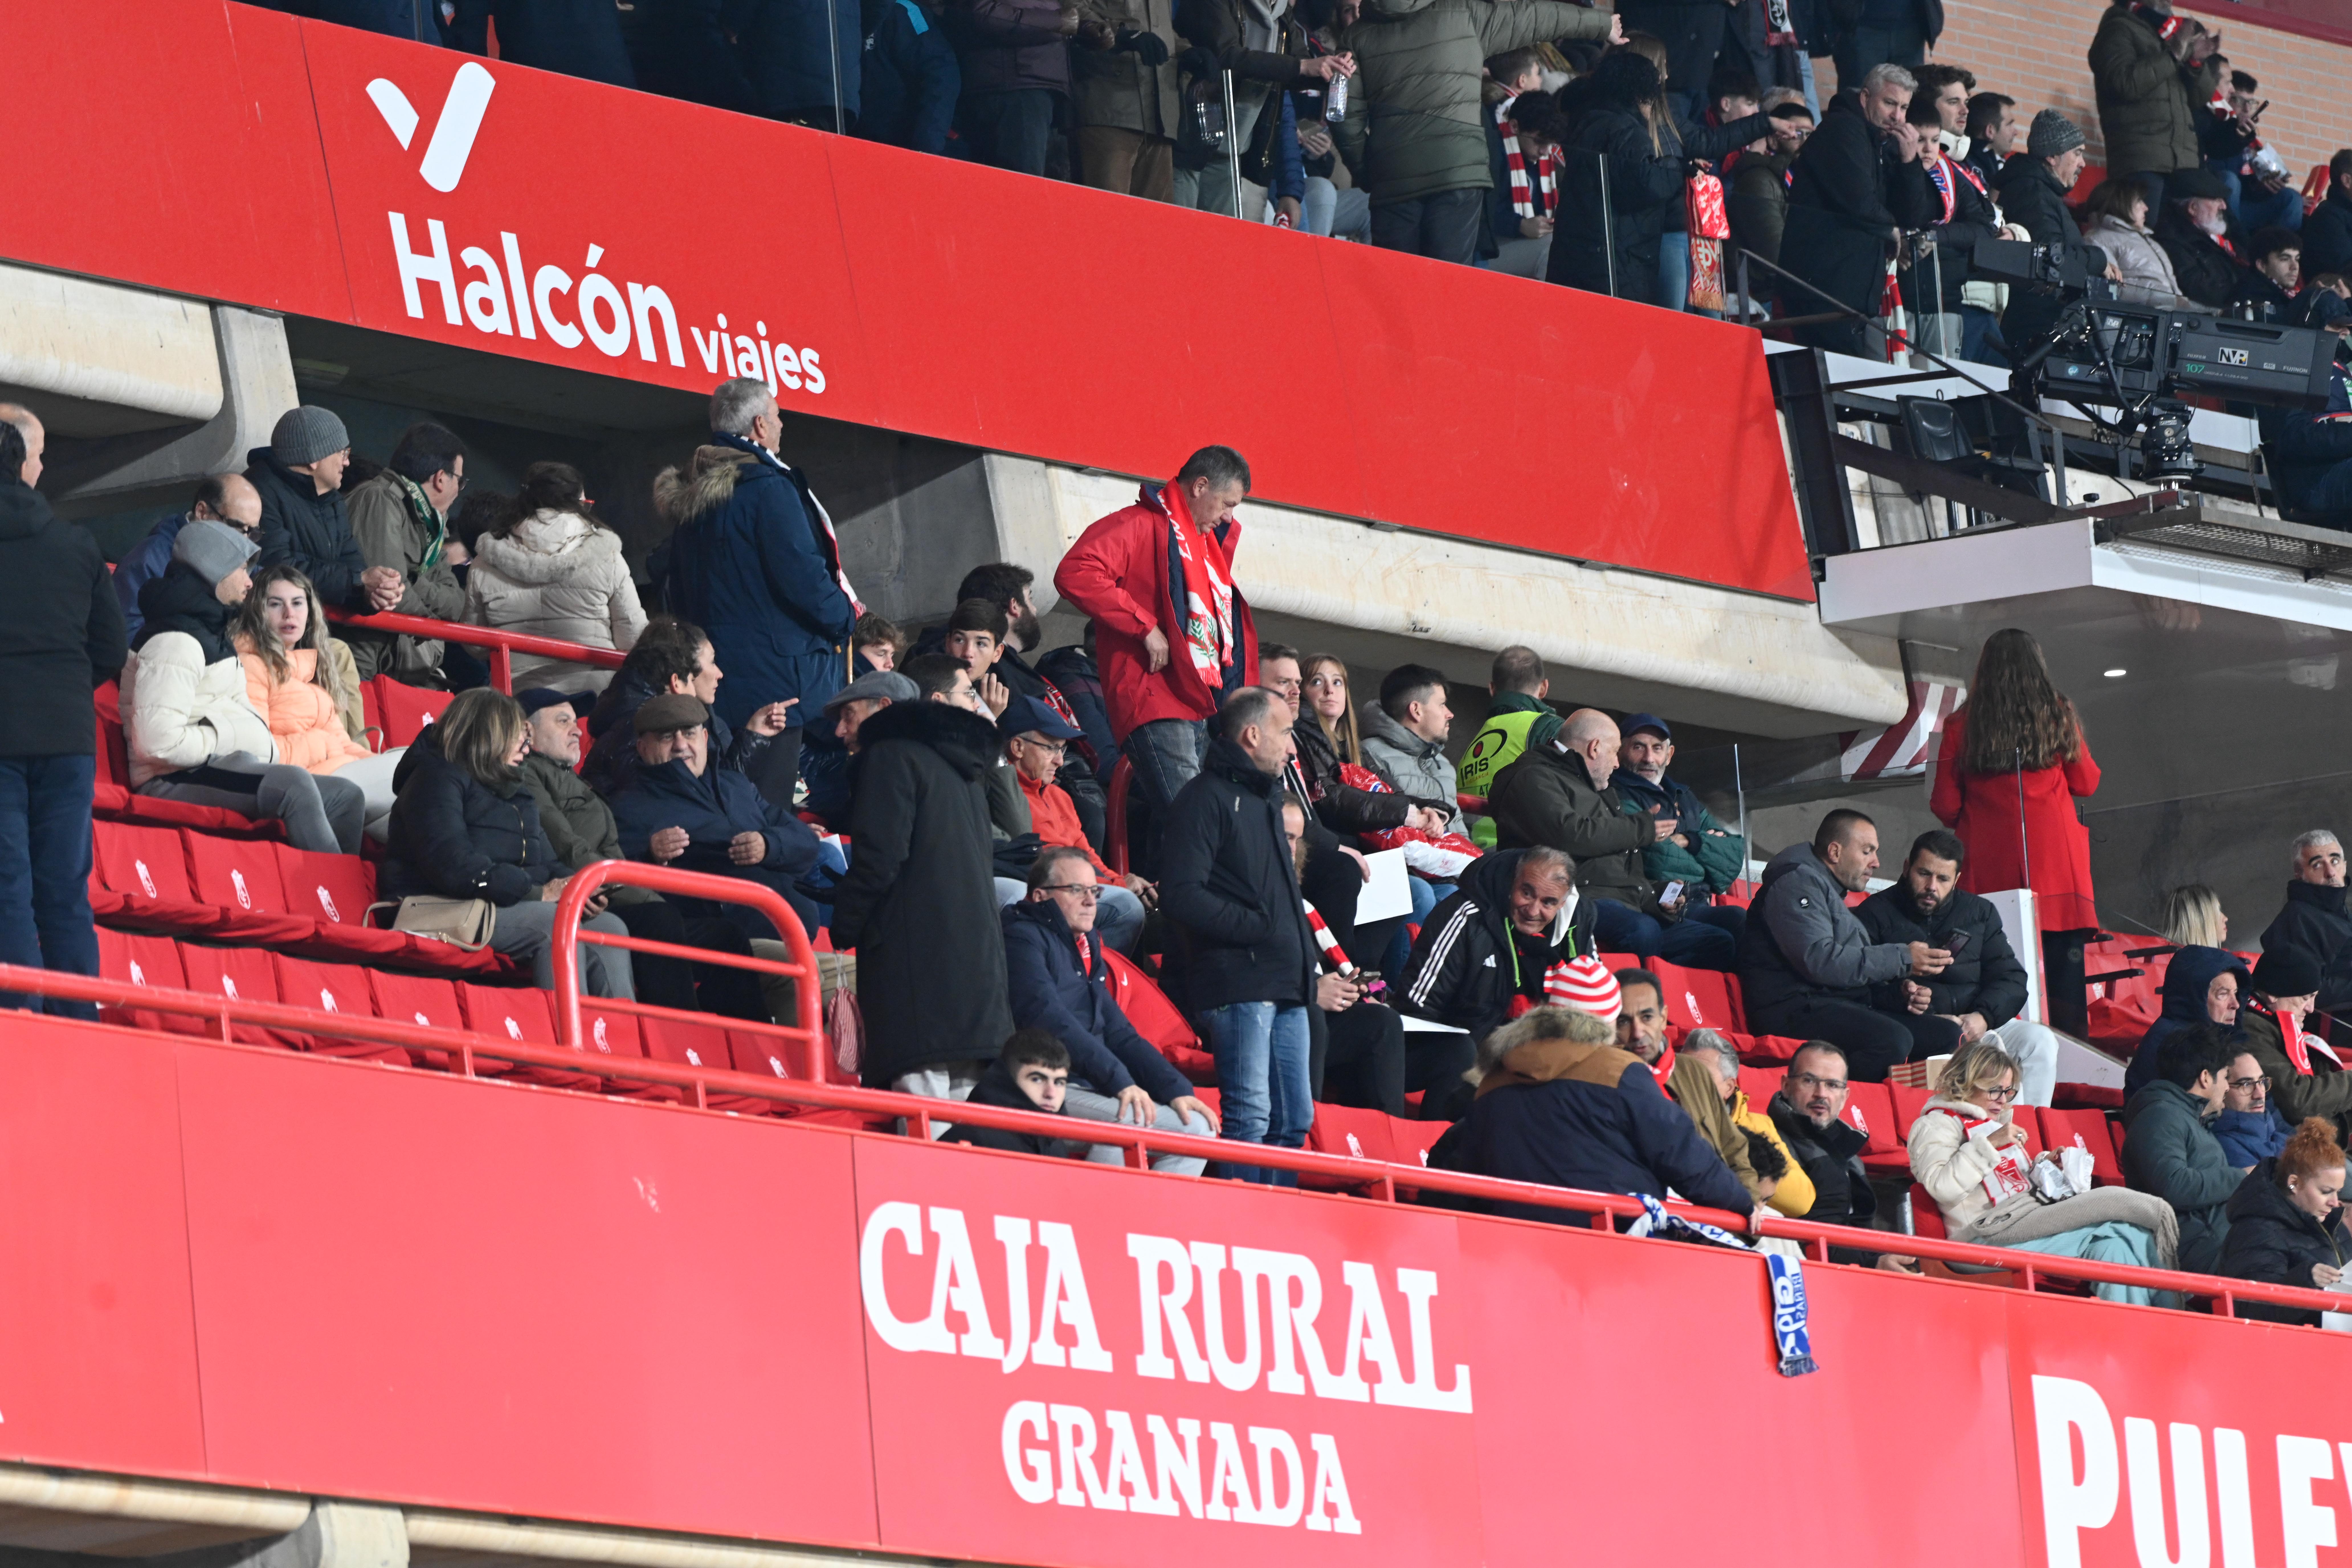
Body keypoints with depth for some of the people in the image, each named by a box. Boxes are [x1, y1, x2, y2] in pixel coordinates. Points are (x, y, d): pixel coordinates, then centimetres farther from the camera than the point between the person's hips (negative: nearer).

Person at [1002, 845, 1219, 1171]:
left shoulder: (1086, 950, 25)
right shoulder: (1024, 939, -3)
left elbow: (1119, 1034, 24)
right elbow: (1049, 1020, -18)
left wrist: (1175, 1090, 7)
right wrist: (1120, 1081, -25)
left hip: (1089, 1092, 10)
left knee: (1198, 1128, 1)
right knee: (1121, 1122, -35)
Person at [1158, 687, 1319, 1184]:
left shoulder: (1265, 797, 23)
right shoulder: (1208, 797, -7)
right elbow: (1181, 896, -18)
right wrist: (1257, 927, -16)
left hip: (1286, 987, 9)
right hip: (1239, 981, -9)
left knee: (1295, 1118, 9)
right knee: (1250, 1116, -12)